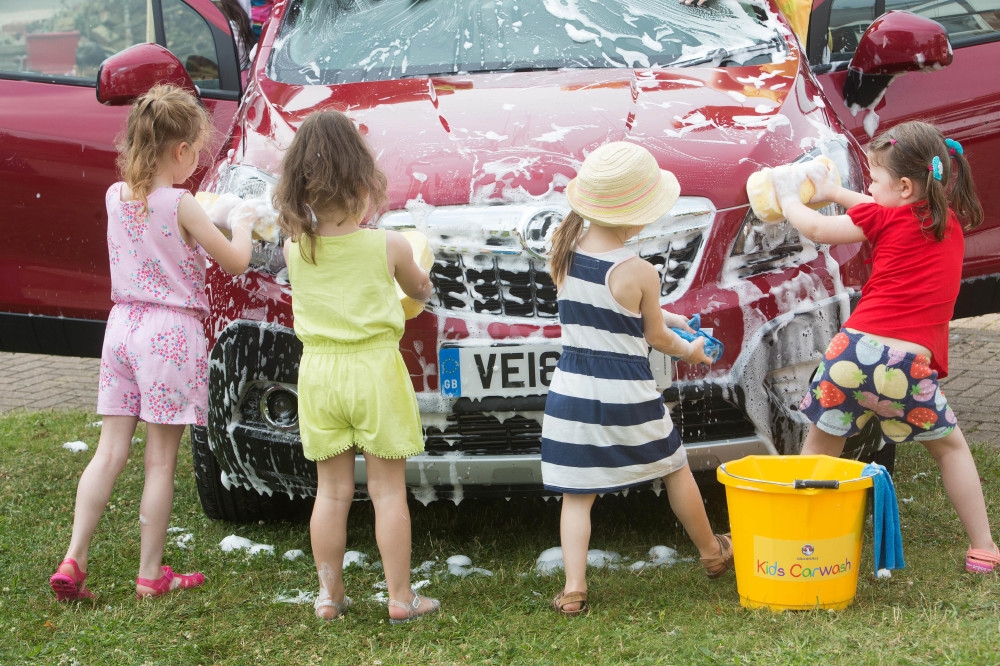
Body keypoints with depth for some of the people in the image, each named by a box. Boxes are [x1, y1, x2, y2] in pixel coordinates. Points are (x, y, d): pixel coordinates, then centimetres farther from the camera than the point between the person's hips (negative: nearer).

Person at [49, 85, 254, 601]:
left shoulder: (115, 197, 4)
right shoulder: (180, 205, -13)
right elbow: (235, 261, -4)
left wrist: (200, 215, 22)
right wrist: (241, 225, 15)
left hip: (122, 324, 6)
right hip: (172, 332, -6)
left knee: (110, 451, 8)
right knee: (160, 460, 2)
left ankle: (73, 560, -1)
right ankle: (150, 574, 7)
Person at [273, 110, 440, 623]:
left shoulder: (294, 247, -5)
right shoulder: (388, 246, -10)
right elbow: (420, 290, 9)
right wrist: (418, 278, 30)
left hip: (318, 370, 3)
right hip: (375, 369, -2)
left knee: (331, 491, 12)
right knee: (387, 491, 5)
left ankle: (330, 595, 18)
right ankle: (401, 598, 11)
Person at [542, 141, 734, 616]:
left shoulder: (565, 253, -2)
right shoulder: (639, 273, -17)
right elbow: (655, 338, -2)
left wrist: (661, 315, 23)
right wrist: (690, 350, 19)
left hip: (572, 392, 3)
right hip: (627, 397, -3)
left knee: (576, 493, 6)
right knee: (675, 470, 20)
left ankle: (574, 586, -6)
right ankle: (712, 553, 38)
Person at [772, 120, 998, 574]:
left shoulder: (884, 217, 2)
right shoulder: (950, 222, 15)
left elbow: (816, 229, 11)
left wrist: (787, 196, 29)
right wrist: (835, 192, 37)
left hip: (857, 348, -2)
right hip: (912, 363, 2)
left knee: (821, 443, 17)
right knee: (950, 447, 20)